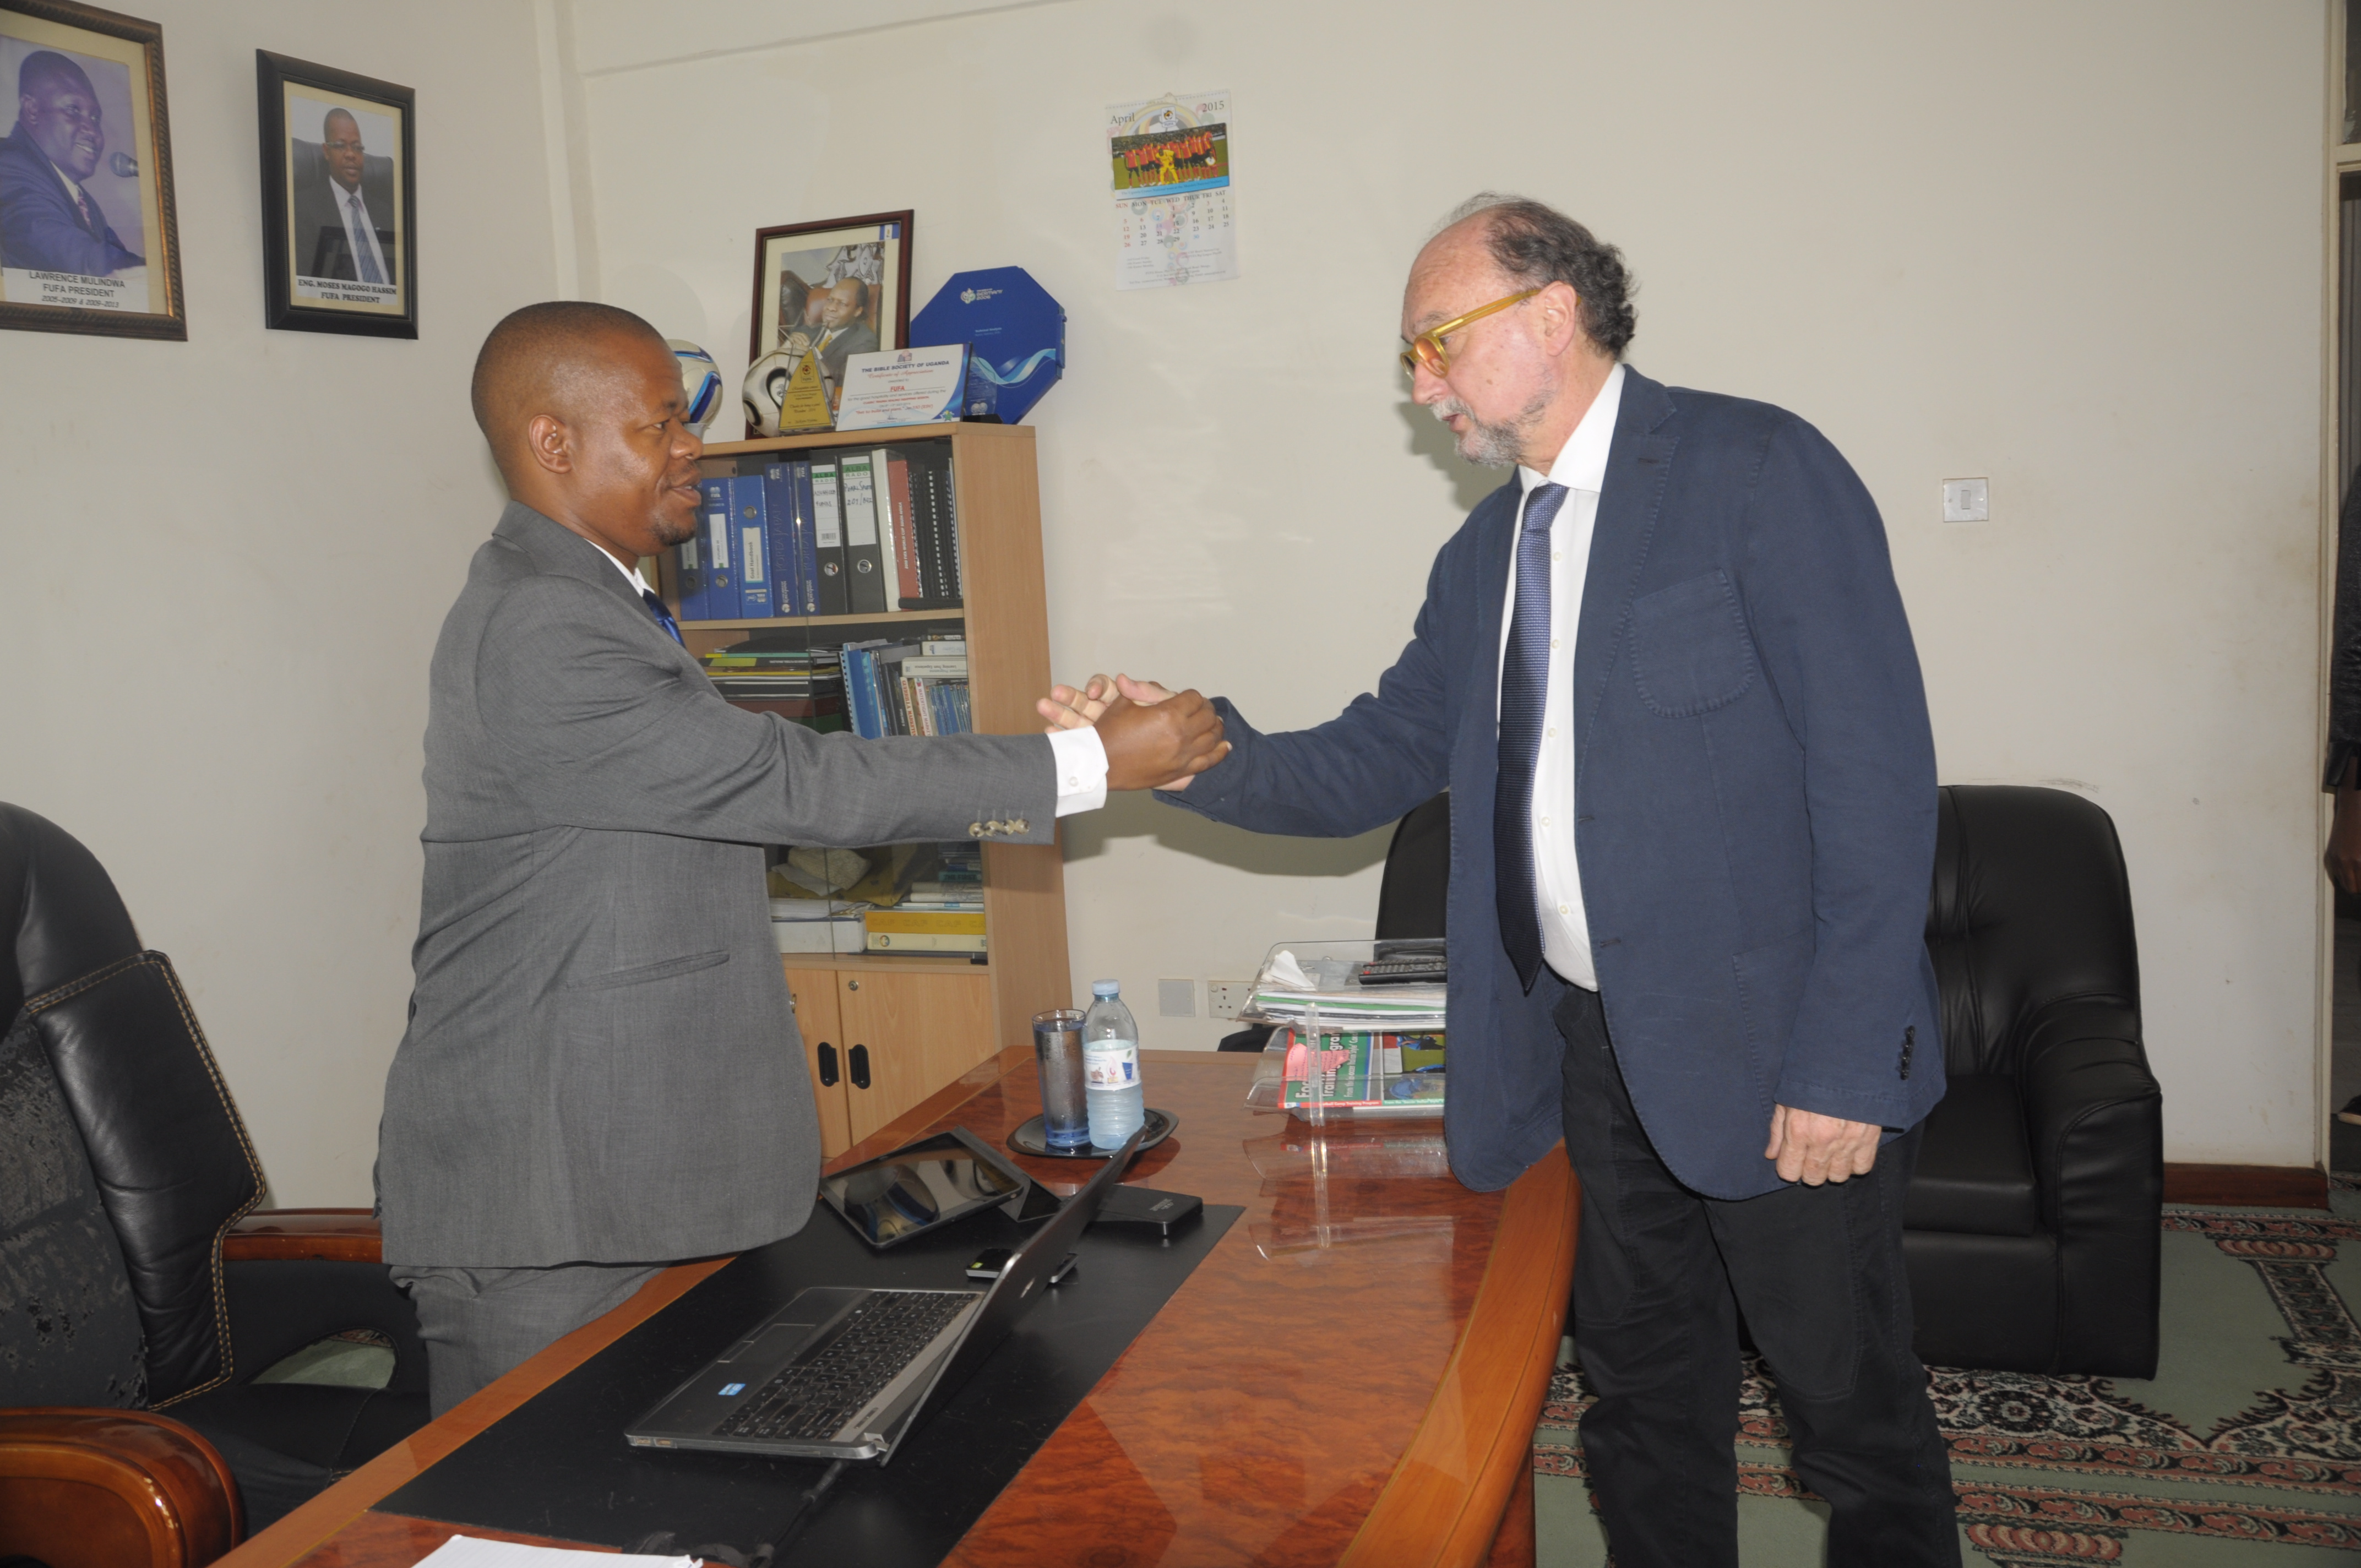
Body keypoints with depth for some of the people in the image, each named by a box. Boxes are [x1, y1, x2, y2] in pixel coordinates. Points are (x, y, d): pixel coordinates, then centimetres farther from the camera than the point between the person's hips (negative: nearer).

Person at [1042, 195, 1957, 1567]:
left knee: (1852, 1402, 11)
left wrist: (1843, 1063, -19)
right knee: (1643, 1389, 20)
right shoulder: (1485, 555, 12)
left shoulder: (1759, 471, -11)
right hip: (1596, 1042, 6)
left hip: (1776, 1051, -6)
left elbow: (1878, 774, -16)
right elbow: (1377, 764, 9)